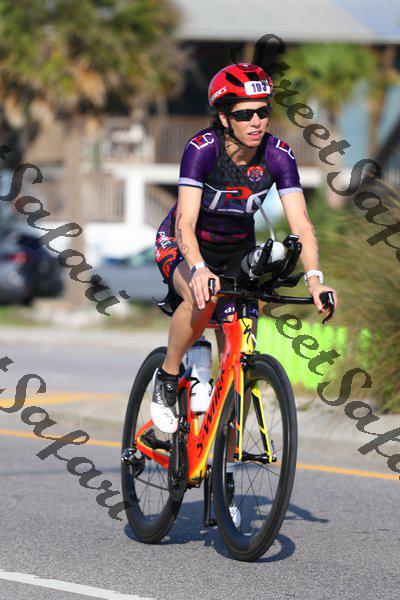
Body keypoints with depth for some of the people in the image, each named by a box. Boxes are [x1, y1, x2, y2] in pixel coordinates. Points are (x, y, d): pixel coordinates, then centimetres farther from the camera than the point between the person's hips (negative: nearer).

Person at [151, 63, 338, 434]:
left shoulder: (277, 155, -20)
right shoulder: (202, 148, -29)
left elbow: (301, 225, -24)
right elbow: (186, 221, -39)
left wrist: (314, 278, -41)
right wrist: (199, 270, -57)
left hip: (237, 250, 4)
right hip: (181, 246, -4)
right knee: (203, 299, -37)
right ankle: (166, 378, -13)